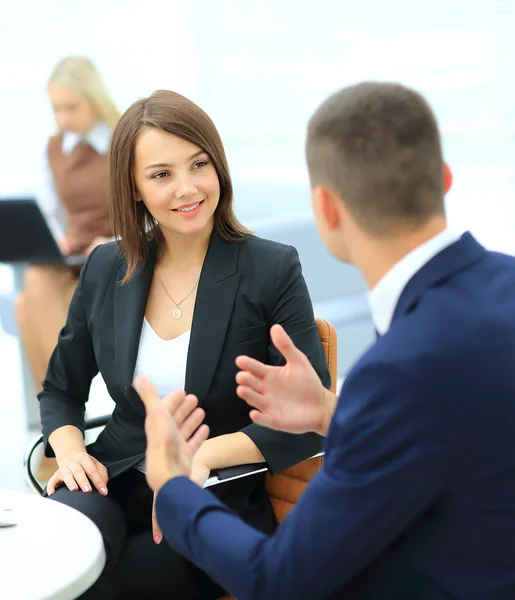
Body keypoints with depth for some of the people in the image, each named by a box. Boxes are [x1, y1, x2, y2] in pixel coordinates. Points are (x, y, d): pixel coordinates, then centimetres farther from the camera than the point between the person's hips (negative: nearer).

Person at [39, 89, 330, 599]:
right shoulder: (105, 269, 4)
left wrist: (205, 454, -22)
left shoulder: (272, 270, -7)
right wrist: (70, 451, -6)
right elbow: (60, 391, 16)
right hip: (114, 486, 3)